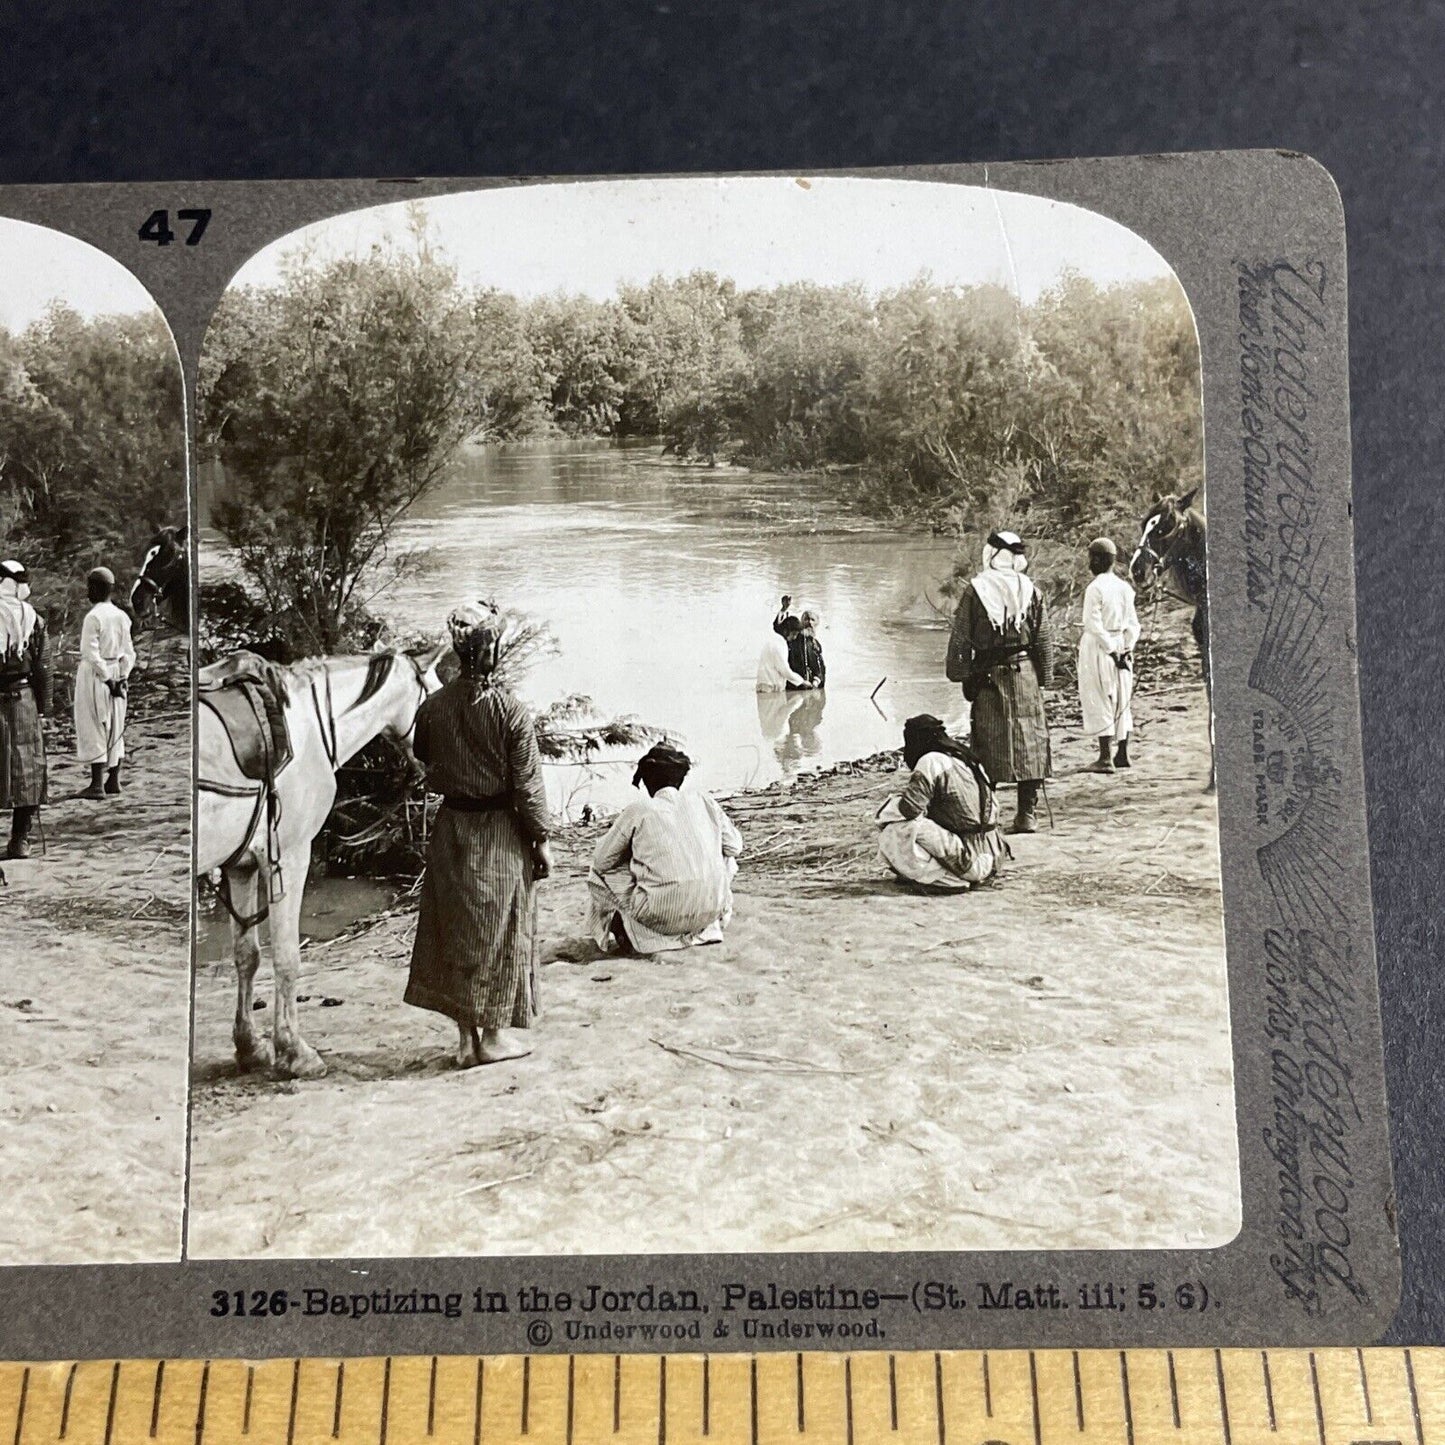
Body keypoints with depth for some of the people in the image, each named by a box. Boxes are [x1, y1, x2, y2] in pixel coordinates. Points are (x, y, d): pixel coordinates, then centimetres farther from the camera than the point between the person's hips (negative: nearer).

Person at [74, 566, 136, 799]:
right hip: (115, 674, 7)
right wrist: (122, 676, 4)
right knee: (115, 727, 13)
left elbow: (91, 654, -19)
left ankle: (97, 784, -3)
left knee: (94, 729, -3)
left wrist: (107, 678, -14)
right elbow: (129, 653, 8)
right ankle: (113, 780, 19)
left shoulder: (93, 617, -15)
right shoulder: (121, 616, 7)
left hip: (95, 675, -7)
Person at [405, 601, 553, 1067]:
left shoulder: (433, 707, -5)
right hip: (500, 832, -4)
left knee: (455, 928, 13)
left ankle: (466, 1036, 21)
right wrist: (541, 841, -4)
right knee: (499, 930, 10)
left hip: (451, 830, 4)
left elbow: (423, 762, 11)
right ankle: (493, 1032, 18)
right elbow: (528, 784, -13)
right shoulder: (510, 710, -17)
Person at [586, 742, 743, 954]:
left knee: (600, 873, 20)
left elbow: (601, 861, 8)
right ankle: (710, 926, 28)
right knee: (726, 858, 34)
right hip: (711, 909, 2)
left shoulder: (637, 811, 2)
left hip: (661, 914, -2)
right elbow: (735, 847, 18)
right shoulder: (704, 801, 9)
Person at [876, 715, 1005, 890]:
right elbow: (994, 808, 19)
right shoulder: (970, 759, 14)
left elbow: (909, 808, -19)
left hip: (967, 860, -9)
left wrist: (884, 813, 3)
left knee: (894, 832, -13)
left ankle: (948, 879, -10)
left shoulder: (931, 762, -12)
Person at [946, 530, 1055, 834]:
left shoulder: (975, 590, -4)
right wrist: (1044, 678, 12)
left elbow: (960, 638, -3)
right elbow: (1045, 639, 5)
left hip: (988, 676, -2)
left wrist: (961, 675, 5)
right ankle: (1028, 814, 10)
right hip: (1025, 674, 2)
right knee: (1028, 741, 7)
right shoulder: (1031, 590, 2)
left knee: (988, 743, 4)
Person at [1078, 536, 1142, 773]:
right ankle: (1122, 754, 20)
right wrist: (1125, 648, 2)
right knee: (1121, 700, 14)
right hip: (1120, 647, 7)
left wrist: (1111, 650, -14)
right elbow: (1133, 624, 7)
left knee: (1099, 701, -2)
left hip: (1099, 648, -7)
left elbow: (1094, 625, -18)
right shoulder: (1124, 587, 7)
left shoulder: (1094, 588, -14)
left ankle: (1105, 758, -3)